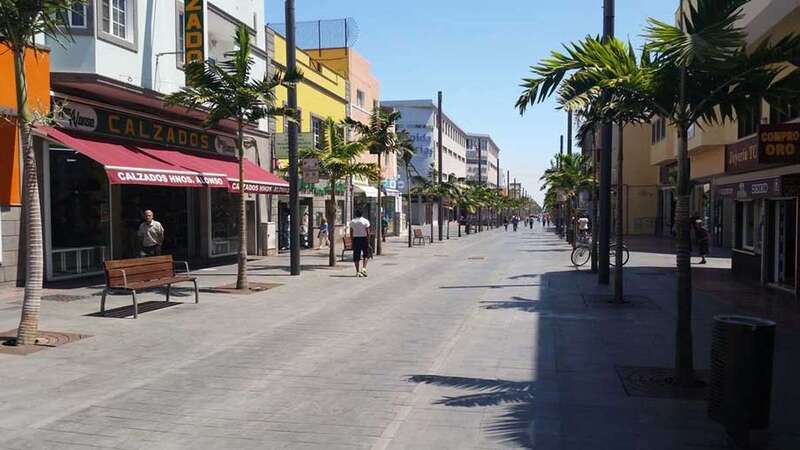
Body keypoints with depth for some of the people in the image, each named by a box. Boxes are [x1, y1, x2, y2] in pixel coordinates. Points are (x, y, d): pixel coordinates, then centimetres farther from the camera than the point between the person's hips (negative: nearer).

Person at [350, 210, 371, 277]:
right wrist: (368, 241, -1)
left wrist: (352, 241, 10)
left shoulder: (352, 222, 3)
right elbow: (368, 232, -7)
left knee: (356, 256, 6)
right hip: (364, 238, -2)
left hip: (355, 239, 2)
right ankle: (364, 269, -5)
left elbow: (351, 233, 2)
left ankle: (357, 272, 6)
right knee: (365, 255, 11)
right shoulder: (365, 221, -3)